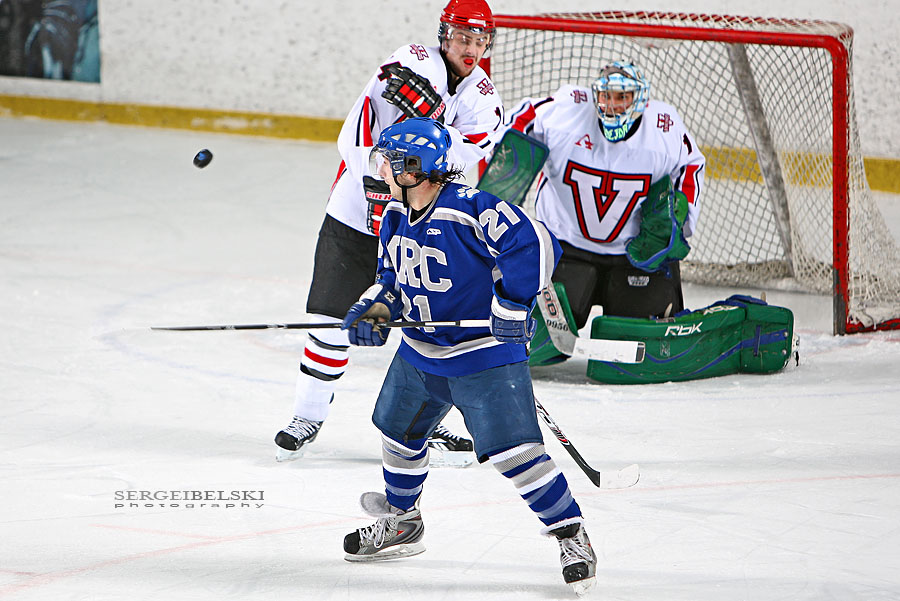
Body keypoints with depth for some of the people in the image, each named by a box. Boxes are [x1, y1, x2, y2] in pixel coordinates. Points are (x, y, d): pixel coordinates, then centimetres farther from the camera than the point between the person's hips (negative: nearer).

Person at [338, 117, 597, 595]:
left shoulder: (470, 210, -25)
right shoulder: (395, 218, 3)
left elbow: (535, 244, -29)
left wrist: (512, 305, -29)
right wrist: (374, 310, -3)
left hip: (484, 354, -9)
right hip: (420, 352, 9)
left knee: (513, 448, -16)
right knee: (399, 431, 20)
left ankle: (572, 536, -6)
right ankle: (401, 522, 43)